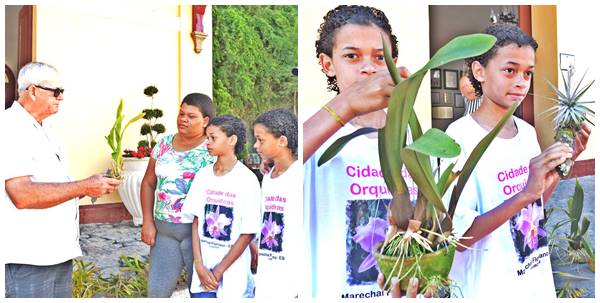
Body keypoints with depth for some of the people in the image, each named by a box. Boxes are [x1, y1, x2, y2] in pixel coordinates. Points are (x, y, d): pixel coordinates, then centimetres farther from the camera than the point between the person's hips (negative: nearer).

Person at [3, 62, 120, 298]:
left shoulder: (43, 130, 17)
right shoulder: (11, 129, -14)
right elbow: (22, 195, -25)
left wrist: (93, 188, 5)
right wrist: (84, 186, -21)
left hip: (58, 252, 9)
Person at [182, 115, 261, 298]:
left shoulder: (247, 180, -10)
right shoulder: (203, 175, 2)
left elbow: (248, 234, -9)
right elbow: (196, 221, 4)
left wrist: (218, 271, -8)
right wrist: (199, 266, -5)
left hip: (232, 268, -3)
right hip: (203, 265, 3)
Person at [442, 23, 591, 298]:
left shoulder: (528, 132, 2)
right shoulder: (461, 136, -19)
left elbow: (535, 207, 11)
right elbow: (458, 236, -23)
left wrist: (562, 162, -1)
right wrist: (525, 194, -29)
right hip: (485, 288, -6)